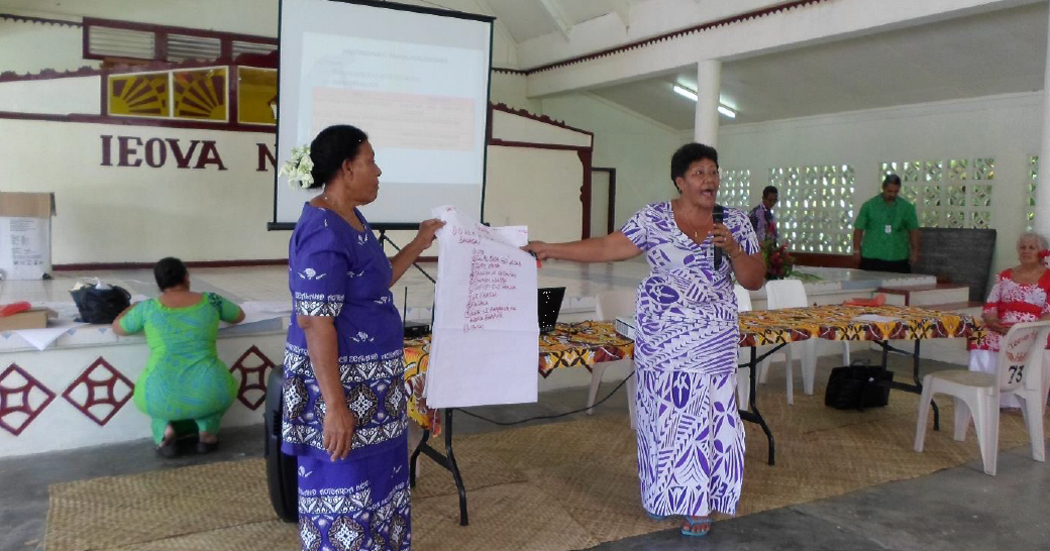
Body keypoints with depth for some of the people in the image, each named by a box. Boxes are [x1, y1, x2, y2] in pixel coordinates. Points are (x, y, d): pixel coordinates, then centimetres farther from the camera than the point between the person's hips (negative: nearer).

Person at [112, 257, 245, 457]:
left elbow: (117, 328, 23)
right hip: (207, 394, 0)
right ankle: (207, 431, 12)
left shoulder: (148, 308, 3)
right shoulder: (210, 301, 5)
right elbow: (240, 316, 25)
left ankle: (165, 430, 9)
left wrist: (134, 307, 41)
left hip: (161, 398, 0)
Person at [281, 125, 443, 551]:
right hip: (340, 384, -10)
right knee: (343, 491, 5)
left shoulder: (352, 220, 9)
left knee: (373, 481, 21)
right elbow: (315, 323, -25)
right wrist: (334, 406, -26)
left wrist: (419, 244, 19)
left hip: (368, 380, 10)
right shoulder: (323, 233, -23)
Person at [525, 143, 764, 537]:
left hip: (712, 342, 1)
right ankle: (666, 492, 25)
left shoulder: (736, 222, 1)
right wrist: (550, 249, -7)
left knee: (706, 413, 3)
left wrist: (732, 249, -17)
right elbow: (607, 247, -3)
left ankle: (699, 501, 17)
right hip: (660, 338, 0)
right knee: (664, 412, 7)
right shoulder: (653, 218, -3)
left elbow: (755, 280, 2)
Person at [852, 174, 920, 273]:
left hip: (898, 259, 2)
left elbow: (913, 231, 10)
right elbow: (859, 229, 1)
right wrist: (856, 251, -3)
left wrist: (914, 252, 5)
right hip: (871, 257, -1)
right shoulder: (869, 205, 1)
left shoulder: (907, 207, 5)